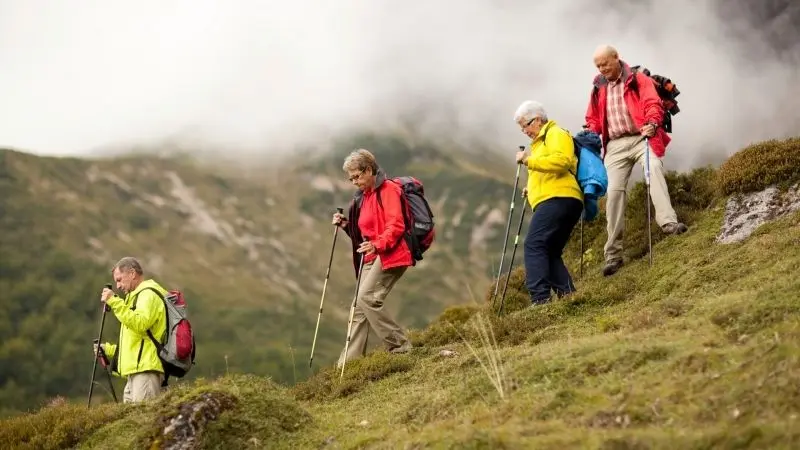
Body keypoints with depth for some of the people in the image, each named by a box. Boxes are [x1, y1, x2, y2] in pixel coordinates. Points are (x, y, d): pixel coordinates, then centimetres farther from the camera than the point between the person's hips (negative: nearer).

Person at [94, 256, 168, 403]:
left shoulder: (149, 293, -3)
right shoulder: (136, 296, 30)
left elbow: (139, 324, -21)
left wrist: (114, 302, -18)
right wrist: (109, 350, 24)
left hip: (145, 370, -10)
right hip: (135, 372, 10)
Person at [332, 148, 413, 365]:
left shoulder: (388, 189, -7)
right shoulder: (364, 197, 21)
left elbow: (396, 225, -18)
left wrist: (377, 244, -32)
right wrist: (347, 225, 10)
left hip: (390, 255, -9)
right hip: (372, 258, 9)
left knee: (367, 299, -21)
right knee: (359, 306, 3)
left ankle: (400, 346, -12)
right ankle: (349, 361, 3)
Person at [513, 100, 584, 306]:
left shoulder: (556, 134, 1)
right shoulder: (541, 141, 32)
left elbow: (562, 160, -18)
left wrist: (529, 160, -16)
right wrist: (533, 189, 22)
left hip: (558, 199, -11)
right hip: (554, 202, 11)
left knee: (534, 245, -20)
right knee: (549, 252, 10)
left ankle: (540, 298, -29)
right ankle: (567, 294, 2)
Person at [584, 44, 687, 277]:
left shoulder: (638, 80, 5)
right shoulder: (598, 89, 18)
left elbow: (652, 103, -7)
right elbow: (592, 119, 27)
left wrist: (652, 123, -27)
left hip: (640, 138, -3)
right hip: (615, 145, 3)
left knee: (654, 168, -32)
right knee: (614, 190, -8)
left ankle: (668, 222, -44)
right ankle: (613, 254, -7)